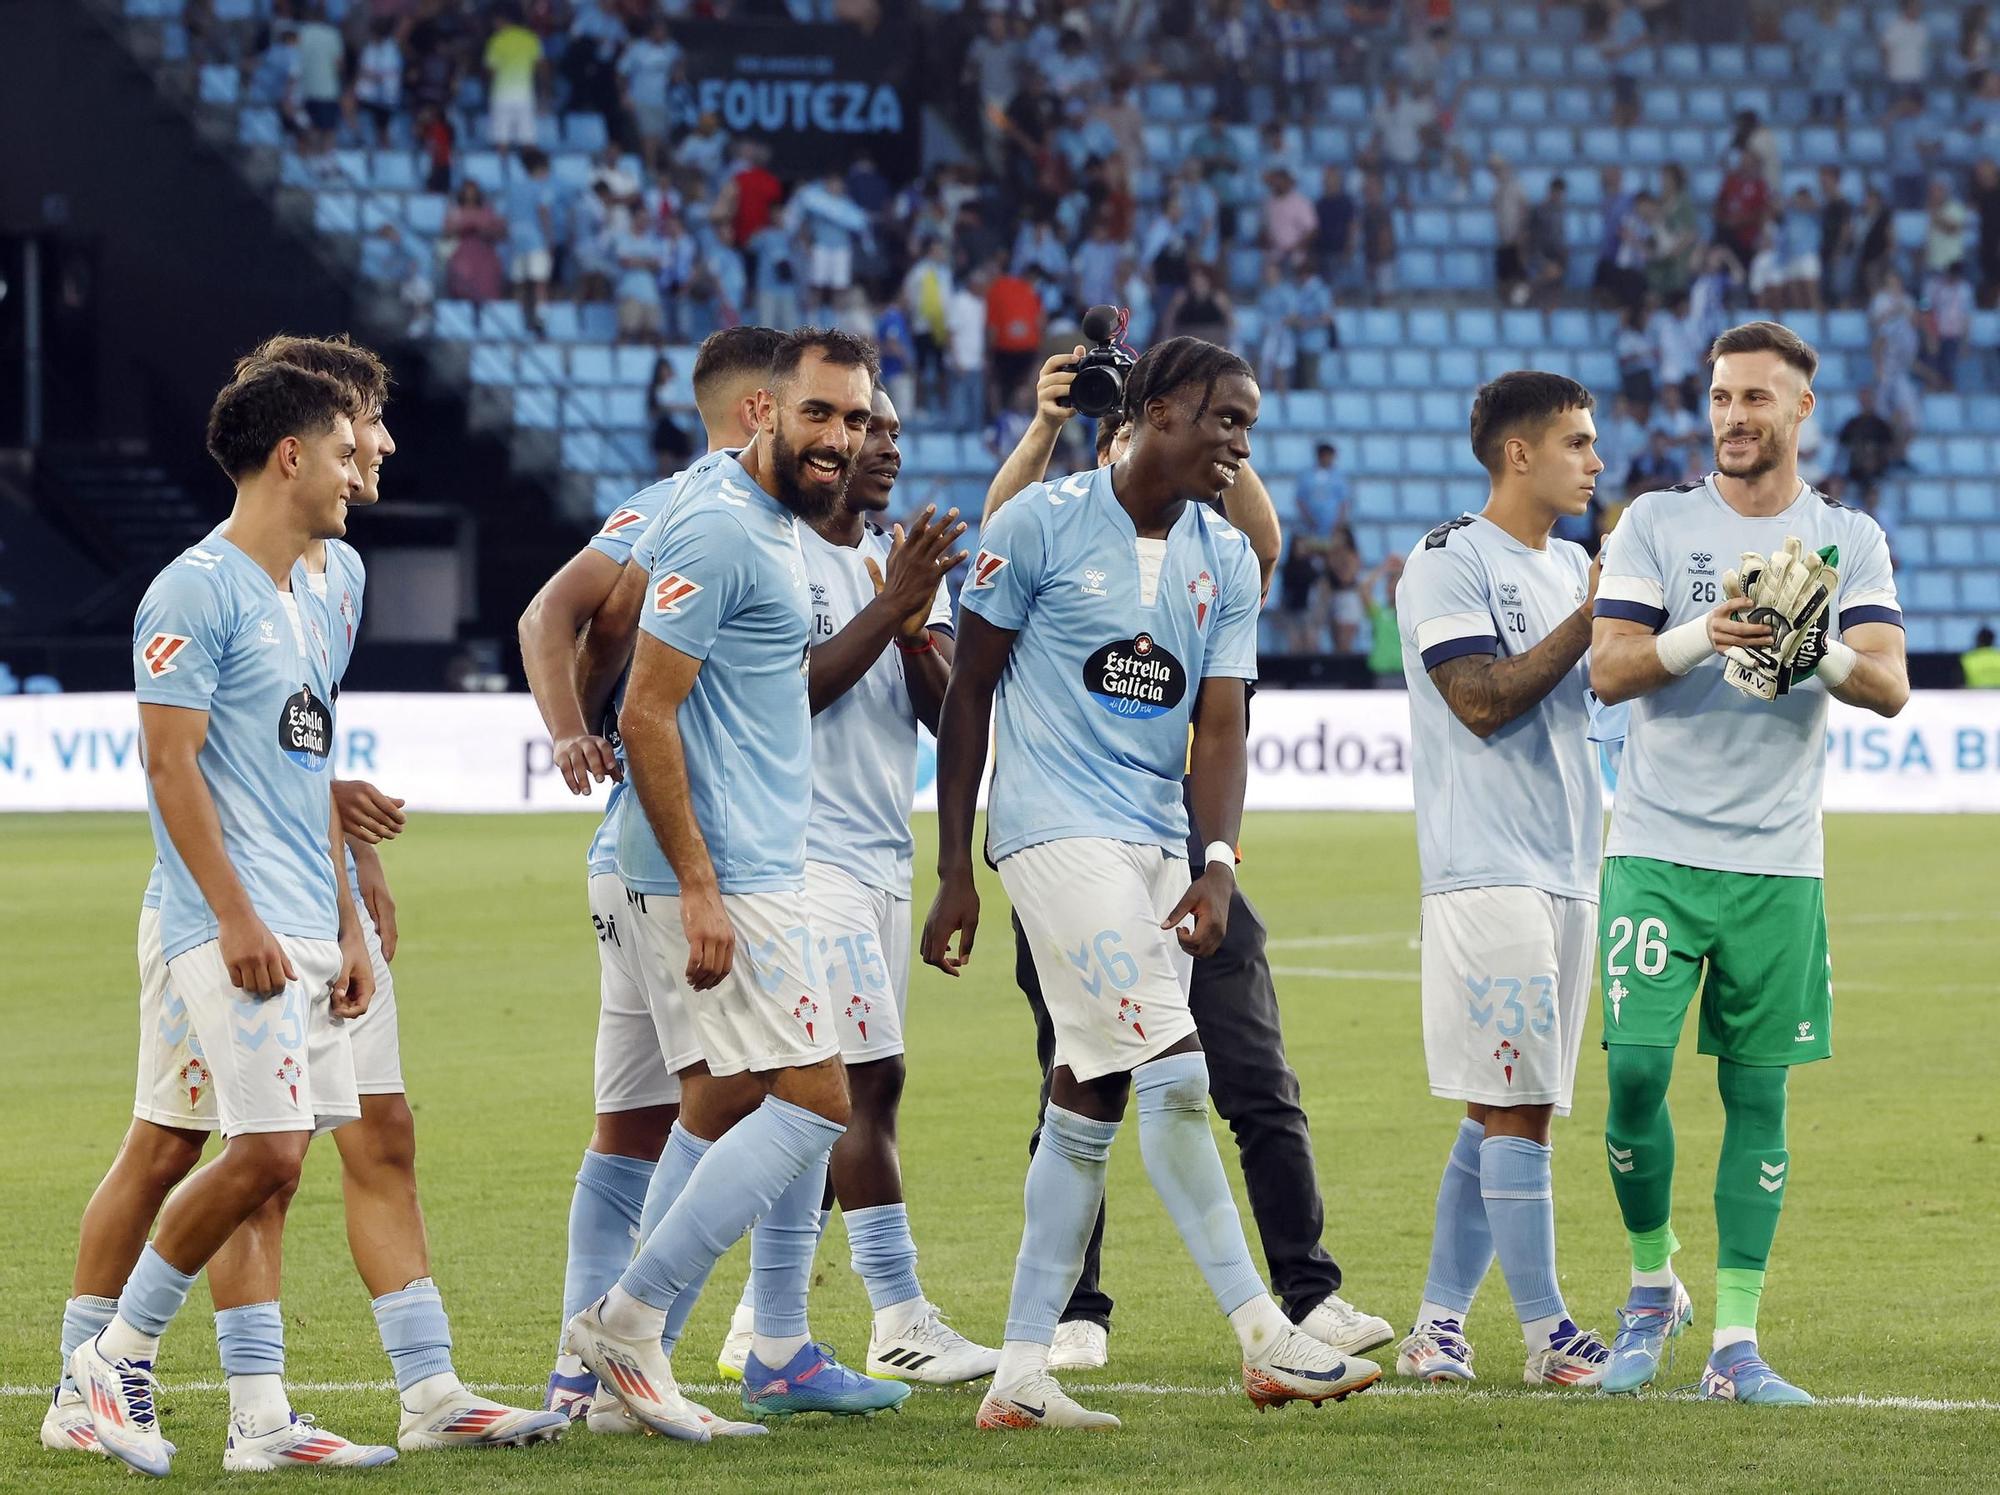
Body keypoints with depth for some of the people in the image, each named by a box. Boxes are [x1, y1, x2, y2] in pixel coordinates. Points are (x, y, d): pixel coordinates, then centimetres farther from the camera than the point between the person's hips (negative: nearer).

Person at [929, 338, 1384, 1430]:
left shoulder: (1227, 561, 10)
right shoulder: (1043, 524, -5)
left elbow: (1218, 727, 5)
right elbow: (967, 696, -1)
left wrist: (1218, 865, -13)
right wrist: (954, 871, -3)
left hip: (1156, 841, 7)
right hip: (1058, 829, -6)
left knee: (1090, 1098, 6)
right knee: (1172, 1073, -16)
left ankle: (1020, 1375, 9)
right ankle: (1265, 1339, -16)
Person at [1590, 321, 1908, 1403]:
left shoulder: (1849, 541, 7)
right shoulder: (1656, 524, 4)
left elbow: (1889, 687, -4)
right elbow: (1608, 670, -5)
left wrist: (1819, 650, -25)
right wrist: (1705, 635, -23)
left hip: (1779, 861, 1)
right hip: (1657, 852, -1)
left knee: (1756, 1093, 1)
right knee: (1635, 1069, -11)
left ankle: (1734, 1342, 3)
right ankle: (1652, 1286, 12)